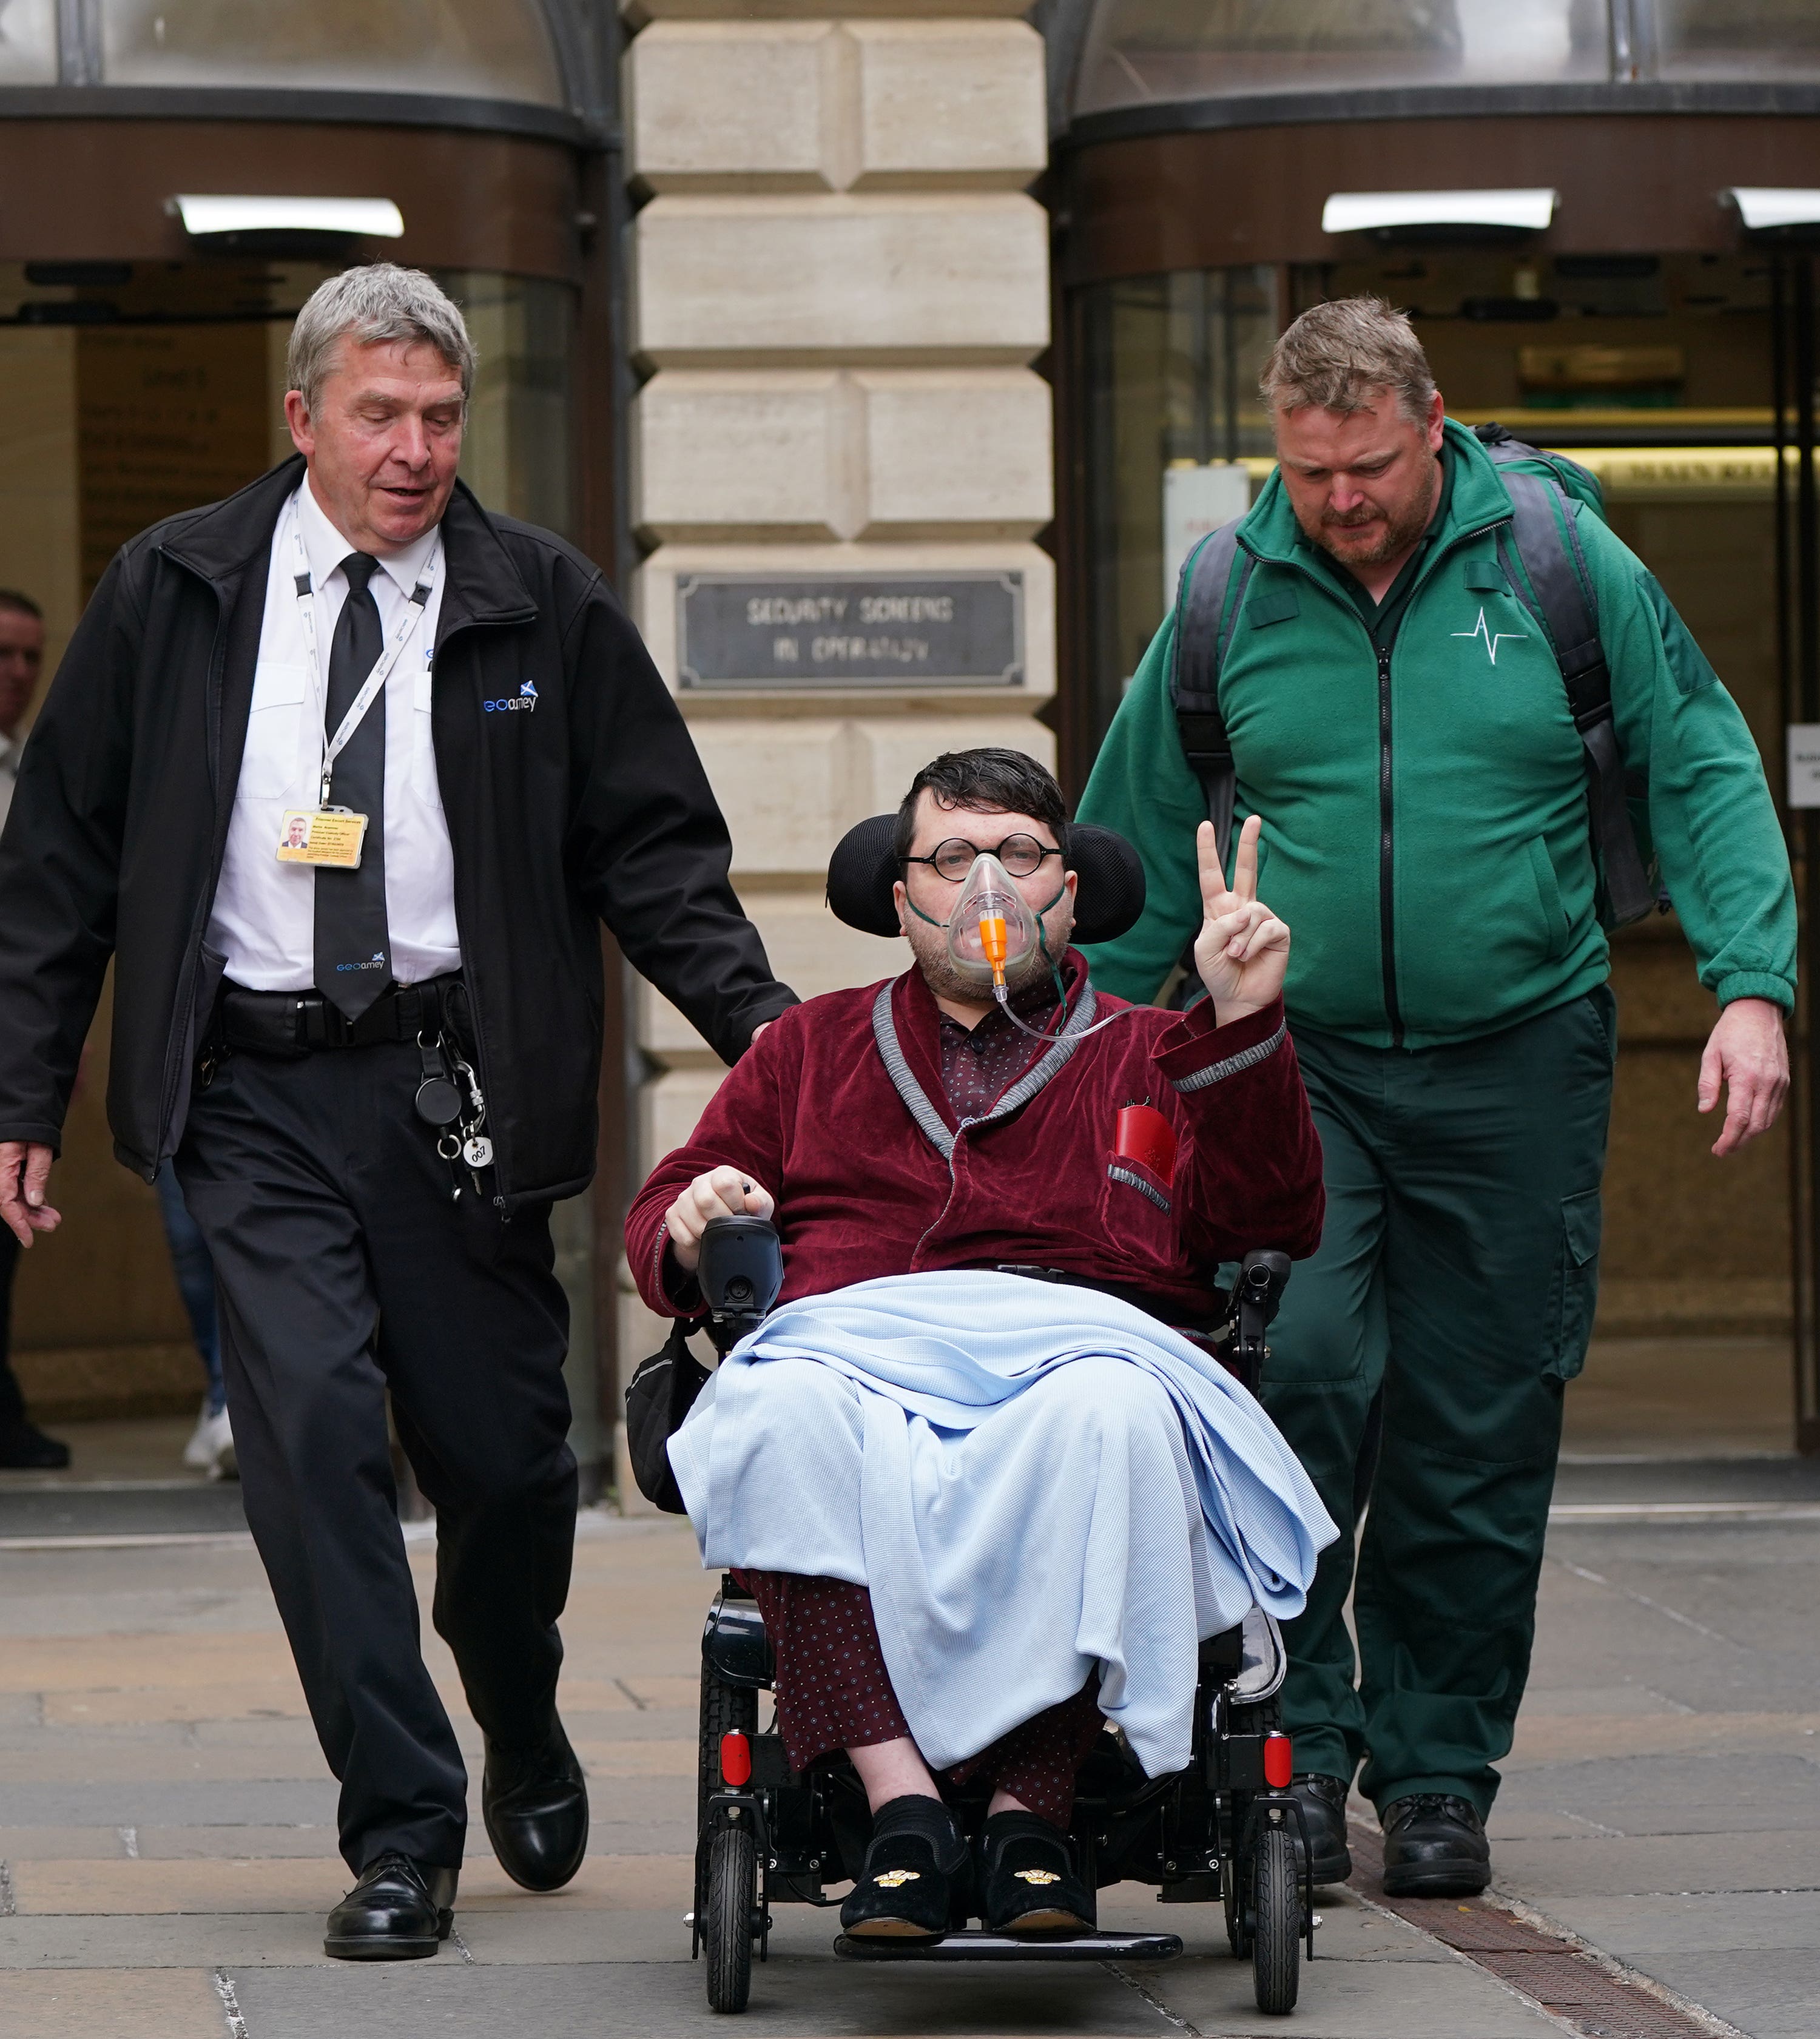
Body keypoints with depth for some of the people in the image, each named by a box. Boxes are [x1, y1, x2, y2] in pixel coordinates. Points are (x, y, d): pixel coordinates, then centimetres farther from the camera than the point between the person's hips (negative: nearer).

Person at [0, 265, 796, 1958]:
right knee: (311, 1437, -11)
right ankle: (401, 1835, -3)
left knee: (502, 1451, 4)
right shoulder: (171, 596, 5)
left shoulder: (541, 605, 5)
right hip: (253, 1089, 0)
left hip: (457, 1087, 0)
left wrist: (758, 1021, -7)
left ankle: (525, 1738, 35)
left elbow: (652, 845, 7)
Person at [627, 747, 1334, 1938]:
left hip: (1082, 1335, -1)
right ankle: (901, 1807, -43)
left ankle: (1032, 1809, -38)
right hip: (856, 1341, 1)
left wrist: (1242, 1026, 0)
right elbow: (667, 1212, 29)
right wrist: (689, 1226, 4)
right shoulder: (814, 1047, 34)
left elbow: (1272, 1225, 12)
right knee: (784, 1408, -37)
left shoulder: (1148, 1057, 29)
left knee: (1108, 1413, -40)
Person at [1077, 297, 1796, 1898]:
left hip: (1516, 1062, 0)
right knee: (1300, 1378, -17)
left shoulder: (1562, 565, 0)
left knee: (1479, 1435, 3)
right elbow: (1142, 854, 12)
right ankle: (1296, 1745, -5)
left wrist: (1750, 987, -8)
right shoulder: (1228, 600, 3)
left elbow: (1704, 775, 4)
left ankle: (1437, 1771, 15)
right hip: (1297, 1063, 0)